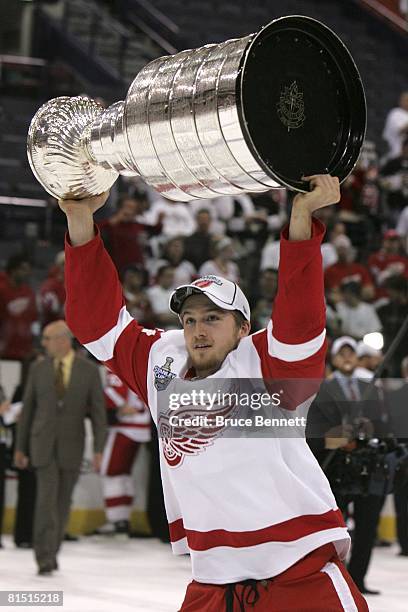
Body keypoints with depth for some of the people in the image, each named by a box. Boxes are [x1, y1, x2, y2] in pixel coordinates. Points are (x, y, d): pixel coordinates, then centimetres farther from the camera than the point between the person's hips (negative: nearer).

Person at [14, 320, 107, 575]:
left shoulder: (89, 370, -4)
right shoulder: (39, 369, 0)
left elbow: (98, 412, -4)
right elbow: (28, 409, 6)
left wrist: (99, 450, -12)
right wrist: (20, 447, 7)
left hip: (72, 446, 1)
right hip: (43, 444, -1)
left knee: (62, 502, 8)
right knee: (47, 498, -14)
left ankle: (50, 552, 26)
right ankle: (46, 558, -15)